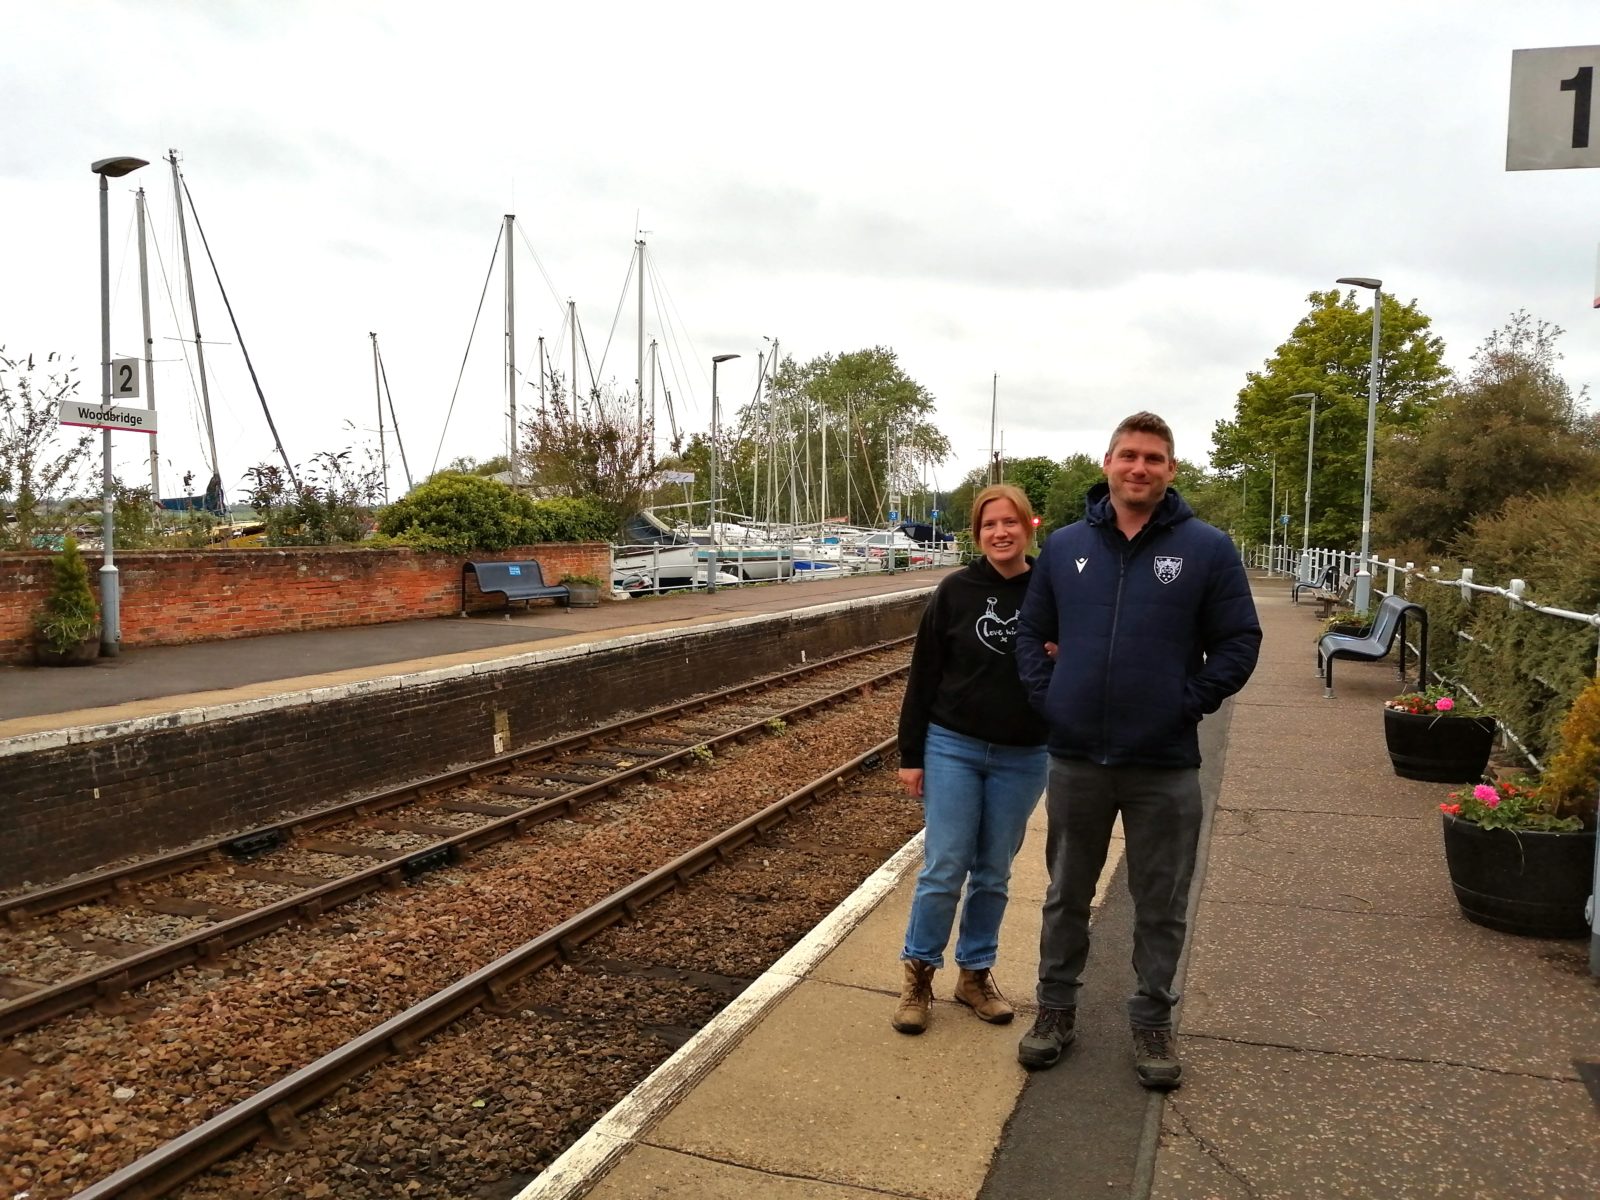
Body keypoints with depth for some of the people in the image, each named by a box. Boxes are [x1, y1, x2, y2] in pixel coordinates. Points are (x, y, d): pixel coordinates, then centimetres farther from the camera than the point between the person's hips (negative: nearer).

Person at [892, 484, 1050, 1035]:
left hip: (1022, 758, 2)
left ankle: (976, 972, 29)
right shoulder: (956, 591, -4)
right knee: (944, 869, 0)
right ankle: (918, 970, 18)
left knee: (994, 873, 12)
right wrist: (910, 754, -3)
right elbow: (924, 674, -2)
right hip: (952, 747, -1)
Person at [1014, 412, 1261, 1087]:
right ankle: (1056, 1008, 33)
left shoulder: (1207, 549, -4)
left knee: (1161, 906, 12)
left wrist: (1190, 703, -9)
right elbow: (1032, 632, 11)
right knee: (1066, 896, 16)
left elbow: (1239, 642, -1)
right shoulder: (1065, 546, 3)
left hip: (1165, 766, -2)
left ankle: (1153, 1020, 31)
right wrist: (1045, 698, -1)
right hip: (1075, 759, 2)